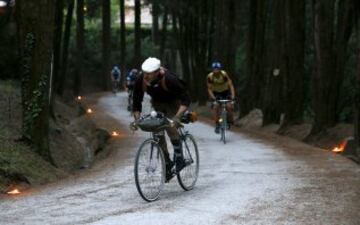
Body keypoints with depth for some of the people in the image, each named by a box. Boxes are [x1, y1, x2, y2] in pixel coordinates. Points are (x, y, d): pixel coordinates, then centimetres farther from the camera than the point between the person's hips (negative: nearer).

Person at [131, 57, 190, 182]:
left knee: (170, 126, -29)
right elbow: (136, 102, -13)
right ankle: (167, 164, 9)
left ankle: (179, 158, -15)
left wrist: (177, 117, -48)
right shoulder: (141, 81, -25)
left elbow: (186, 99, -36)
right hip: (157, 104, 5)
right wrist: (136, 120, -26)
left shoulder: (168, 79, -37)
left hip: (173, 102, -5)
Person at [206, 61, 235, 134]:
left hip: (226, 92, -1)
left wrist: (233, 96, -36)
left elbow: (231, 85, -25)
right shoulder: (210, 76, -23)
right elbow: (209, 89, -17)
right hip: (216, 93, 1)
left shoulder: (224, 74, -28)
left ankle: (230, 120, 5)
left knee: (229, 106, -20)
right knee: (215, 107, -21)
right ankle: (217, 125, -11)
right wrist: (213, 97, -32)